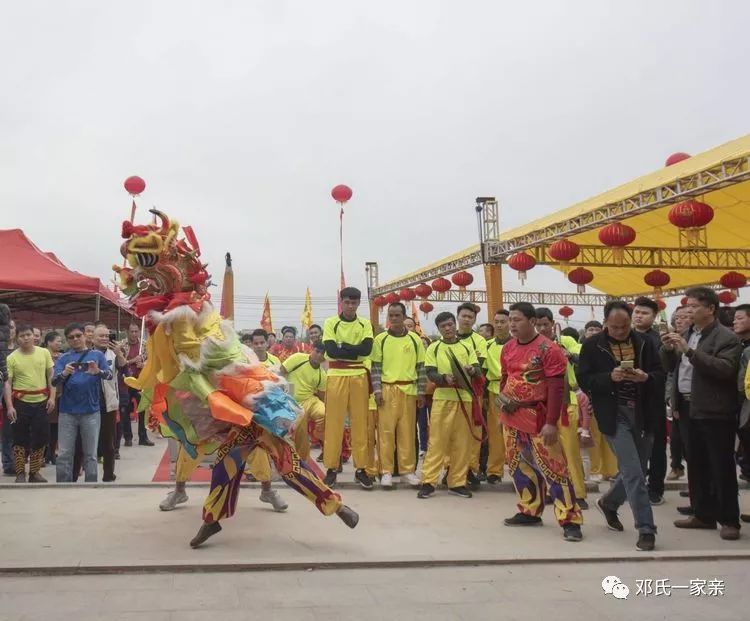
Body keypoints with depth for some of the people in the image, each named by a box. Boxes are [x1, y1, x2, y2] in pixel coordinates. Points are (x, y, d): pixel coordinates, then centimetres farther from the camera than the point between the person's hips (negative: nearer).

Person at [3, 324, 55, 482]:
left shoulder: (44, 353, 1)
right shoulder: (12, 358, -5)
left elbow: (51, 376, 7)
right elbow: (7, 383, -5)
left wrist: (52, 397, -2)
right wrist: (9, 406, -13)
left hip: (41, 401, 2)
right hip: (21, 402, -2)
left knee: (41, 438, 7)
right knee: (20, 439, 3)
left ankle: (34, 472, 20)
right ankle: (20, 473, 12)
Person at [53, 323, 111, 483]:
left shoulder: (97, 355, 3)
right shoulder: (63, 358, 6)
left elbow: (109, 375, -9)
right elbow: (54, 381, -5)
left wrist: (98, 371, -31)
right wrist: (64, 373, -27)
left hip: (90, 411, -1)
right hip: (67, 411, 1)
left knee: (90, 454, 6)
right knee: (64, 454, 5)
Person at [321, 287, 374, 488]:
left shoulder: (365, 324, 7)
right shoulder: (331, 323, 2)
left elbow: (367, 349, -9)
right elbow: (331, 351, -11)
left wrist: (343, 346, -10)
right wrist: (355, 350, -10)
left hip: (359, 377, 2)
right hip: (336, 377, -2)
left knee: (360, 423, 5)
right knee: (334, 423, 2)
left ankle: (361, 468, 13)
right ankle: (331, 468, 11)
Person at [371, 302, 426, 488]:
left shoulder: (415, 339, 6)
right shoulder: (380, 339, 3)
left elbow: (421, 367, 8)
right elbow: (375, 367, 2)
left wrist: (421, 392, 4)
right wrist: (377, 390, -7)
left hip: (408, 390, 1)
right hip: (387, 390, -1)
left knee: (408, 431, 5)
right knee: (386, 431, 0)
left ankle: (407, 470, 15)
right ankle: (386, 471, 8)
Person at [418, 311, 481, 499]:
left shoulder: (467, 346, 10)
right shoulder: (433, 348, 5)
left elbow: (478, 370, 4)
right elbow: (430, 373, -4)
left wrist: (471, 370, -20)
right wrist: (445, 377, -24)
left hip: (464, 398, 2)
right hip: (442, 398, -2)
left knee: (462, 442, 5)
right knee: (437, 441, -2)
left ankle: (457, 482, 14)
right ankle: (428, 481, 2)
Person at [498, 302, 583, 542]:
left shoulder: (548, 349, -14)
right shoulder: (508, 348, 7)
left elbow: (556, 388, -16)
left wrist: (551, 423, -21)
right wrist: (502, 405, 10)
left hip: (536, 418, -7)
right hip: (511, 417, 7)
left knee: (553, 468, -6)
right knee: (519, 466, 14)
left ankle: (570, 520, 0)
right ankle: (529, 512, 28)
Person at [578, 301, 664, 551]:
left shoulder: (645, 342, 4)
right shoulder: (592, 346, -4)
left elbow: (661, 375, 6)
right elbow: (584, 380, -6)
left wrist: (646, 377, -17)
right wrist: (610, 377, -22)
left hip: (643, 414, 4)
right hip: (615, 415, -4)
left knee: (635, 471, 14)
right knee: (633, 473, -8)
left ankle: (609, 502, 40)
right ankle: (646, 529, 2)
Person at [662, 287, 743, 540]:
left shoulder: (727, 337, -9)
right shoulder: (686, 334, 14)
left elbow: (725, 369, -23)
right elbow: (670, 366, 18)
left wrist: (689, 350, -25)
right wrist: (668, 349, -2)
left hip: (714, 411, -7)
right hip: (688, 408, 7)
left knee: (721, 467, 1)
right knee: (696, 465, 14)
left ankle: (729, 520, 11)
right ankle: (703, 514, 24)